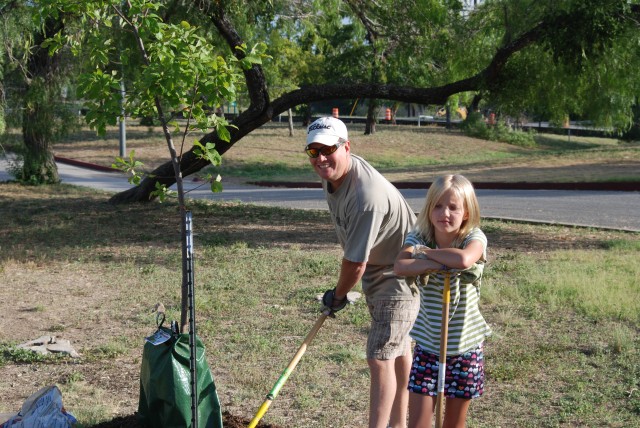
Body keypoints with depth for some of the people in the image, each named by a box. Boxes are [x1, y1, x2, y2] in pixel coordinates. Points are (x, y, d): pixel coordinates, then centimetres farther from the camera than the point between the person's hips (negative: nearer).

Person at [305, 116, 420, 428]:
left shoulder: (366, 197, -36)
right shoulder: (332, 172, -4)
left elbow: (355, 264, -28)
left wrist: (337, 296, -8)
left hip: (399, 275, -10)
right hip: (375, 270, 10)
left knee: (380, 358, -13)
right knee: (398, 349, 21)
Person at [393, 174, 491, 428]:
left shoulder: (474, 238, -11)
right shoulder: (418, 238, -5)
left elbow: (464, 259, -36)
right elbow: (400, 267, -26)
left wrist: (427, 252, -21)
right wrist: (440, 263, -32)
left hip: (465, 344, -1)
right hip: (427, 343, 1)